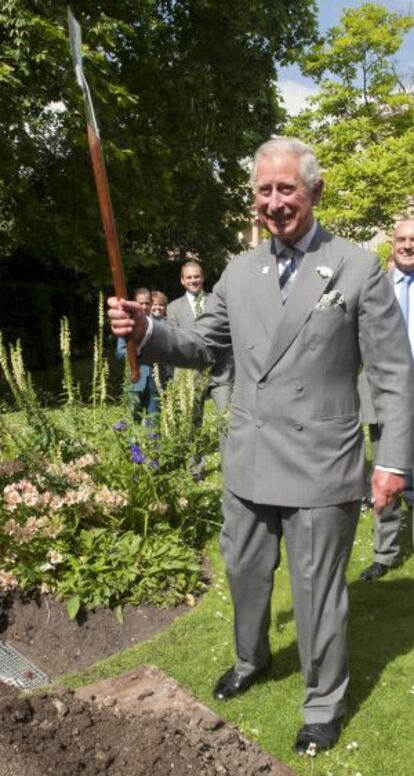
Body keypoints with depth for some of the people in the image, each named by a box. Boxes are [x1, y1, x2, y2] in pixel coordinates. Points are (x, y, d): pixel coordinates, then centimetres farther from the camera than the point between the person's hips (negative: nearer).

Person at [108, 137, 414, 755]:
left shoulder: (358, 269, -7)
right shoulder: (238, 272, 5)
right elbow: (203, 347, 13)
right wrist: (146, 332, -6)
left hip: (320, 469, -4)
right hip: (248, 464, 5)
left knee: (316, 591, 9)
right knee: (245, 574, 21)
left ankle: (324, 704, 32)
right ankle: (251, 660, 49)